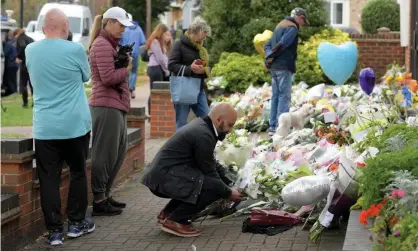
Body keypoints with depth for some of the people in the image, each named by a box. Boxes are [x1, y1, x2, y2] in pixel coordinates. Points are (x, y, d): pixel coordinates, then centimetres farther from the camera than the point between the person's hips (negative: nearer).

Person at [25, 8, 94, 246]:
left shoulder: (31, 51, 2)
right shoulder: (75, 49, -9)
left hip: (44, 128, 2)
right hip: (75, 125, -2)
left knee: (49, 179, 5)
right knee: (78, 173, 14)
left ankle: (55, 230, 4)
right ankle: (77, 223, 22)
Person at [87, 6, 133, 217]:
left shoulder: (109, 43, 20)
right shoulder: (102, 44, -12)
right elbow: (108, 77, -19)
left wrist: (125, 63, 2)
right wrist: (127, 69, -6)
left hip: (115, 104, 11)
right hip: (107, 106, -11)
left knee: (118, 152, 15)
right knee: (104, 154, -6)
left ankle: (105, 195, 22)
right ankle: (99, 201, -2)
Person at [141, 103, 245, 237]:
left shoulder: (202, 126, 14)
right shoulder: (203, 135, -18)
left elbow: (212, 164, 23)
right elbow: (209, 171, -11)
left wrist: (230, 183, 18)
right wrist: (228, 193, 2)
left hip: (161, 174, 11)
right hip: (166, 177, -11)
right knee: (215, 187, -19)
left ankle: (168, 213, 18)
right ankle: (175, 220, -9)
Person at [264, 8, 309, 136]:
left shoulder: (281, 25, 21)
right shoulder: (292, 28, -9)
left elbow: (267, 45, 16)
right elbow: (282, 44, -21)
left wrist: (269, 56, -3)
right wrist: (272, 57, -8)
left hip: (274, 67, 9)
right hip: (284, 67, -9)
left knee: (276, 96, 11)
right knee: (284, 96, -7)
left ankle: (273, 127, 12)